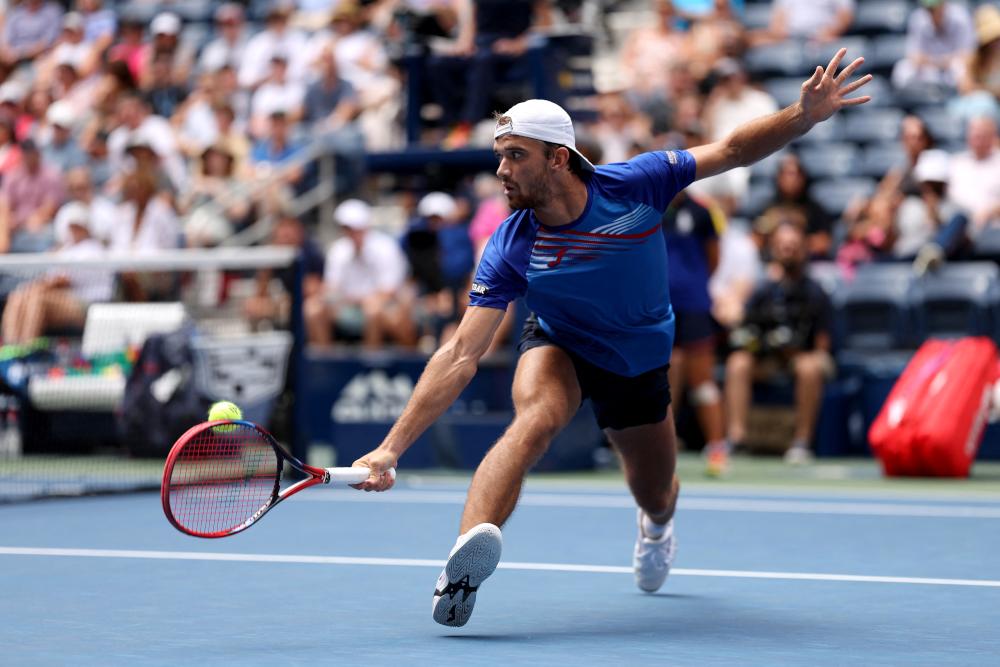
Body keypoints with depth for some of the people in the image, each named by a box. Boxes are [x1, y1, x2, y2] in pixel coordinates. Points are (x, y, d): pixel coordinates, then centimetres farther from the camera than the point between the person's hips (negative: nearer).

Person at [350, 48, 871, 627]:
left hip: (642, 364, 2)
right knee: (535, 421, -38)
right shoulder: (510, 249, -27)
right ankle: (472, 548, -56)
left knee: (657, 496, 20)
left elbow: (731, 151, -16)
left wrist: (805, 116, -33)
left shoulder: (635, 185, -26)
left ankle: (658, 523, 60)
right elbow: (461, 356, -30)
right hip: (559, 350, -2)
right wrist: (392, 448, -38)